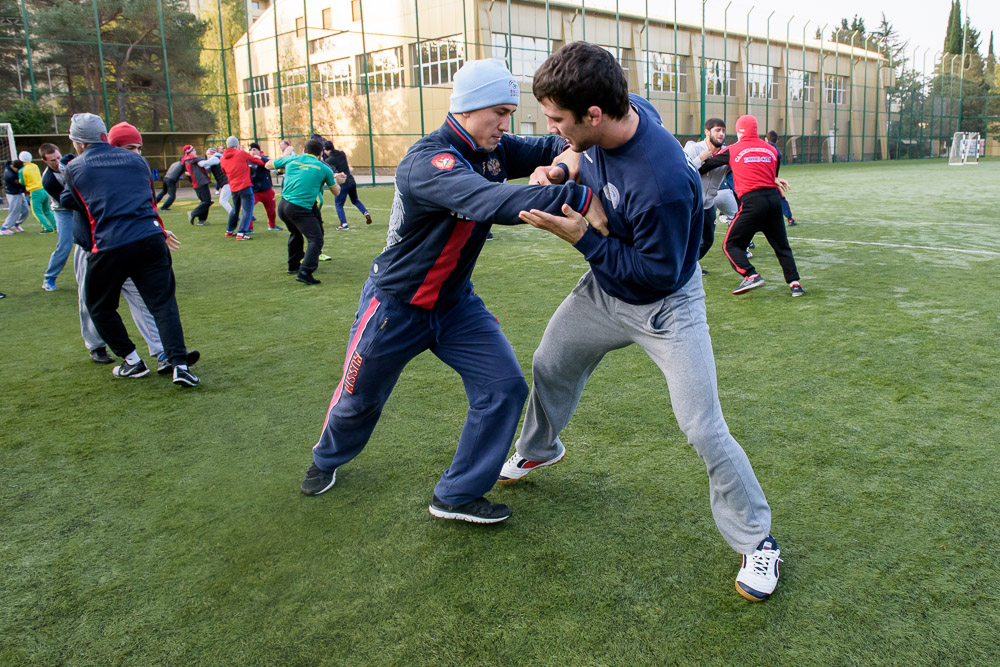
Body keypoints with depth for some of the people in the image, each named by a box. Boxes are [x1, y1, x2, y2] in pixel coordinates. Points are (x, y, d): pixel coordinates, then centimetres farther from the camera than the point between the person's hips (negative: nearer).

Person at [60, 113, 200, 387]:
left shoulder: (74, 168, 8)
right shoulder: (135, 159, 16)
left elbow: (67, 202, 22)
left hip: (109, 246, -2)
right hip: (151, 238, 2)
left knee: (100, 307, 19)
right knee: (163, 304, 3)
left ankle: (132, 361, 22)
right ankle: (179, 364, -10)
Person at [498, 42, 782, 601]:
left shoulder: (663, 182, -39)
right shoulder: (616, 114, -16)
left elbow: (656, 273, -29)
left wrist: (582, 237, -29)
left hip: (665, 307, -8)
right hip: (605, 291, 8)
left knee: (705, 430, -11)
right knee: (551, 367, 23)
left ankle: (757, 541, 10)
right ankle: (539, 448, 54)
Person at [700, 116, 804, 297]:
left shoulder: (732, 150, 5)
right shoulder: (772, 149, 16)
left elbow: (706, 165, 15)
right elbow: (773, 176, 21)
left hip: (752, 201, -5)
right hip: (774, 198, 5)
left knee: (731, 244, 3)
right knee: (781, 245, 15)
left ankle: (751, 276, -15)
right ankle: (794, 283, 9)